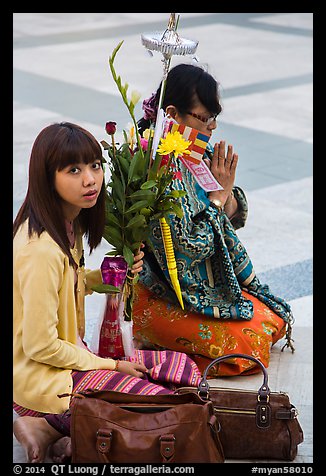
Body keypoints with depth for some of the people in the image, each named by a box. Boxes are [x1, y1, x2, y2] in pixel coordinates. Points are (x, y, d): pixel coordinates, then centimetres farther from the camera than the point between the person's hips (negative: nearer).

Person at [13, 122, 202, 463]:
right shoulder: (41, 249, -26)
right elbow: (40, 346, -23)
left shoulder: (69, 223, 2)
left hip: (71, 353, 10)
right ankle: (54, 427, -7)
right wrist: (111, 366, -11)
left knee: (185, 370, 8)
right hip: (42, 378, -10)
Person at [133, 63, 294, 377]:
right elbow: (186, 249, -23)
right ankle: (154, 340, 2)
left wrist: (228, 194, -11)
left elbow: (234, 218, 10)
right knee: (250, 342, -16)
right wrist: (218, 194, -15)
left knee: (275, 320, 6)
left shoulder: (200, 154, 2)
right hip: (162, 297, -9)